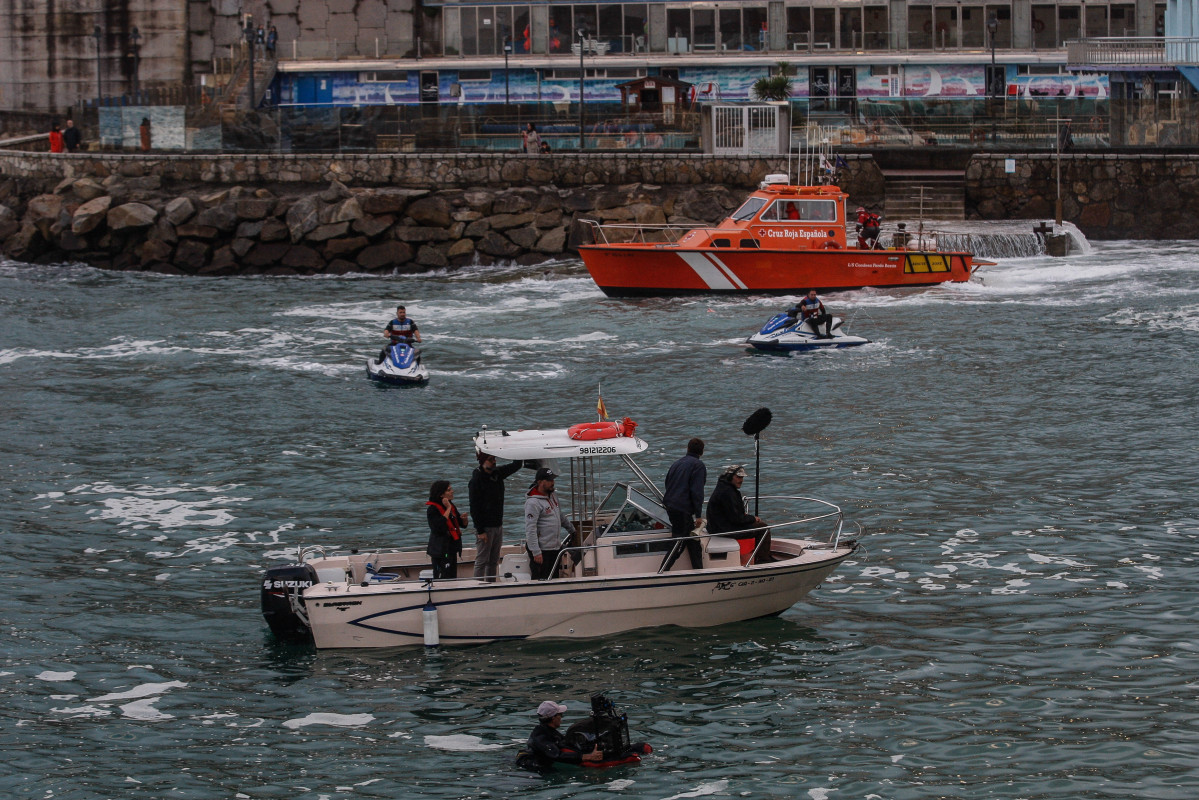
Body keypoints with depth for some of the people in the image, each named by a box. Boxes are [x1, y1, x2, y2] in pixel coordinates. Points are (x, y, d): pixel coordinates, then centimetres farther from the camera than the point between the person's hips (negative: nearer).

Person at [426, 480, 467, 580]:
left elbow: (463, 524, 19)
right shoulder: (432, 509, -14)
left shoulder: (451, 506, 12)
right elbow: (440, 526, -29)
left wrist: (464, 519, -6)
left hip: (452, 548, 8)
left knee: (452, 578, 12)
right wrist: (448, 509, -22)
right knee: (441, 579, -9)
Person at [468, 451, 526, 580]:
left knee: (493, 562, 10)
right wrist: (480, 530, -18)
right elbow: (474, 508, -14)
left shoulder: (498, 474, 9)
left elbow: (517, 464, 18)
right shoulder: (476, 480, -12)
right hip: (485, 528, -7)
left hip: (498, 525, 7)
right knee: (482, 561, -6)